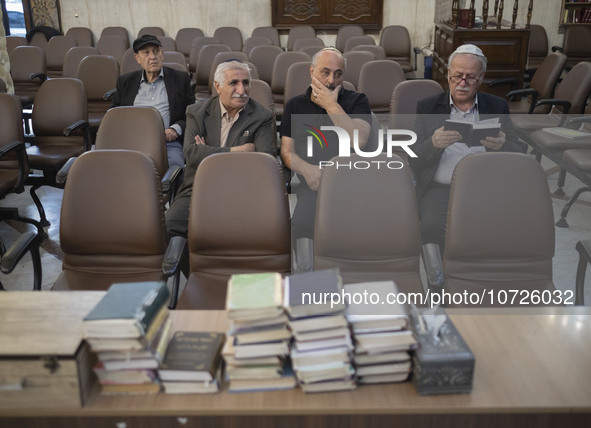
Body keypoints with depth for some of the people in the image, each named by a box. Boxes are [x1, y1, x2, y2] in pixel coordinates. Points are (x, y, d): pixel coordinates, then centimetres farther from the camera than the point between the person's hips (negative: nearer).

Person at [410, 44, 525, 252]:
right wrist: (434, 144, -19)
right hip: (441, 188, -1)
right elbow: (414, 160, 4)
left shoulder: (498, 107, 16)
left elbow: (519, 155, 9)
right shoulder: (427, 107, 12)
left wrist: (502, 146, -16)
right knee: (433, 227, -32)